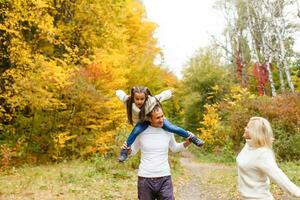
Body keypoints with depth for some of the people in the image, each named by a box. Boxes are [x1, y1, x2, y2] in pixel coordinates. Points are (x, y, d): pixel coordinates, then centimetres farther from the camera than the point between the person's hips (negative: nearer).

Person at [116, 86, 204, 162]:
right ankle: (125, 148, -7)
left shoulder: (151, 101, -39)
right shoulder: (128, 101, -32)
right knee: (137, 130, -28)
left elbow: (167, 93, -29)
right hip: (142, 121, 1)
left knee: (169, 127, -18)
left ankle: (191, 136, 3)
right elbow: (119, 92, -15)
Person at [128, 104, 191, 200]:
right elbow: (132, 151, 8)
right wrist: (127, 150, -14)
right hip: (145, 178, -1)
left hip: (164, 178, 1)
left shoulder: (168, 130, -1)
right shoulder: (141, 131, -5)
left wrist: (187, 143, 0)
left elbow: (174, 148, 17)